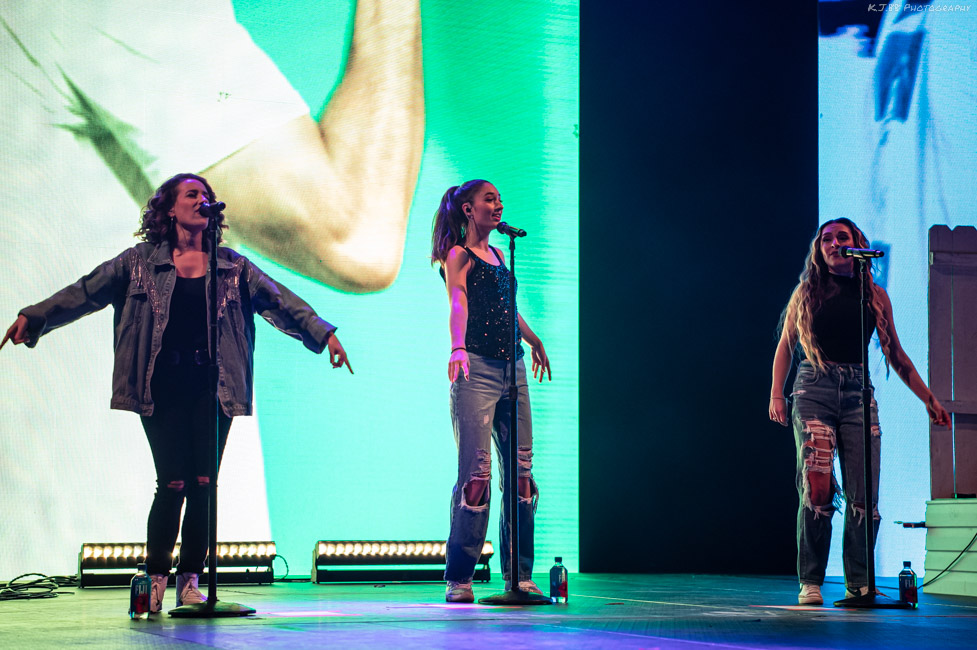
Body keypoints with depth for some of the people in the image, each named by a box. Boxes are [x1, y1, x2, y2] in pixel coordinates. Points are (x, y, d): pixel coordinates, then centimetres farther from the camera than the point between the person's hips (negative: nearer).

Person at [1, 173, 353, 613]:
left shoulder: (232, 266, 12)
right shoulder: (141, 262, 7)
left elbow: (279, 301, 9)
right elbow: (85, 293, 8)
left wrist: (323, 333, -1)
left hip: (212, 388, 2)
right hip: (162, 389, -2)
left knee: (202, 485, -2)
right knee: (173, 483, -8)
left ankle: (190, 581, 9)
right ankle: (155, 580, 7)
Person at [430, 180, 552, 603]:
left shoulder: (497, 255, 20)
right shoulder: (458, 255, -1)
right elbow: (458, 304, -17)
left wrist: (535, 342, 47)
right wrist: (458, 348, -34)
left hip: (512, 370, 7)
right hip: (477, 370, -7)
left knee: (521, 471, 3)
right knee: (475, 472, -11)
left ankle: (519, 576, 8)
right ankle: (458, 579, -6)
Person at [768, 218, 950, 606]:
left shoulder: (876, 296, 11)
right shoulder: (807, 293, 9)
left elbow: (895, 353, 16)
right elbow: (785, 346, 11)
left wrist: (928, 399, 15)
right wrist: (776, 394, 0)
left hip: (859, 393, 2)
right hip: (814, 391, -2)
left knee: (864, 494, -6)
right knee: (816, 489, -10)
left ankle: (859, 582, 3)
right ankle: (810, 582, -4)